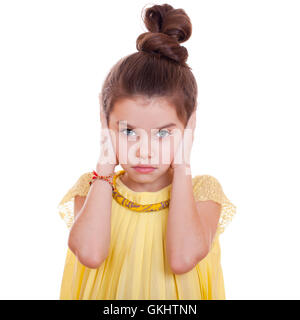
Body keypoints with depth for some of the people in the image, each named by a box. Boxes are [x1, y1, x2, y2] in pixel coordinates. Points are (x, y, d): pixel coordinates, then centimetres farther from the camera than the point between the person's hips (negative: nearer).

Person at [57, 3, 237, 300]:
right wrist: (105, 166, -14)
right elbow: (90, 253, -21)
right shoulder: (91, 186, -4)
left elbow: (182, 258, -22)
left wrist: (181, 165, -17)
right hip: (104, 296, 1)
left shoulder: (203, 189, -6)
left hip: (180, 306, 0)